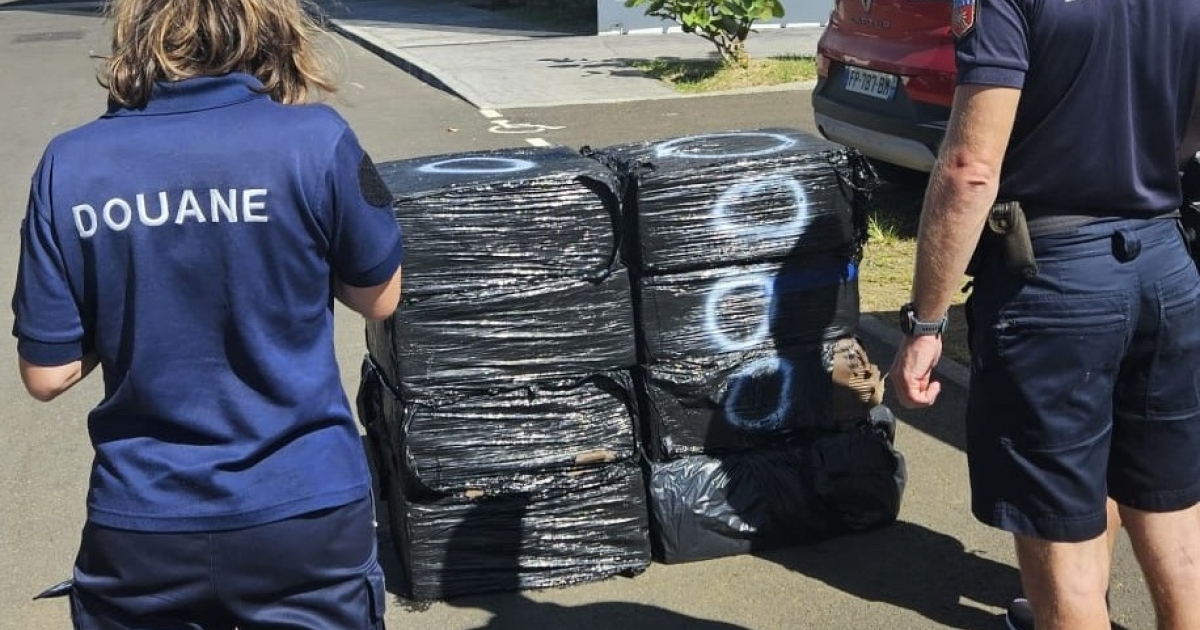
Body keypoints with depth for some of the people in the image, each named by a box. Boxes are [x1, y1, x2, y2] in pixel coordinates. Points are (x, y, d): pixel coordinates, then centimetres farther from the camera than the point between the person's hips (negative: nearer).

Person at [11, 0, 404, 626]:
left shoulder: (70, 164, -8)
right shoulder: (315, 140, -14)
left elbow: (46, 375, -4)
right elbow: (379, 298, 1)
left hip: (137, 527, 2)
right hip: (305, 515, -2)